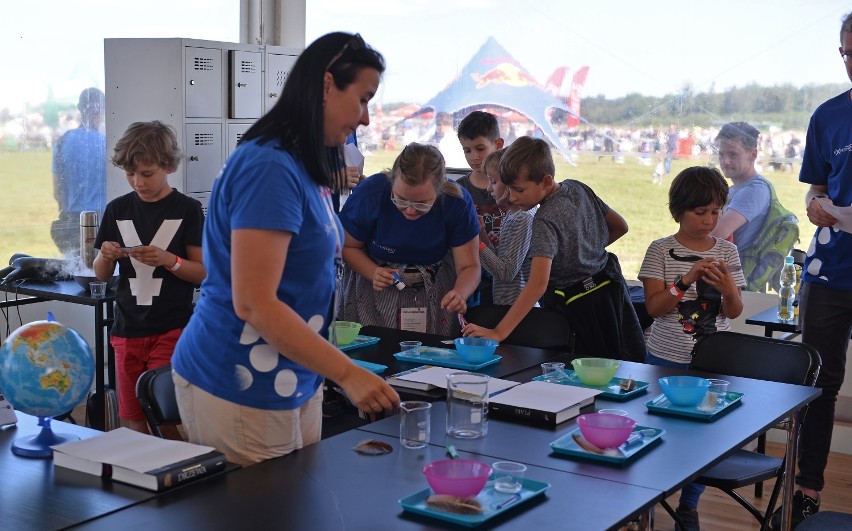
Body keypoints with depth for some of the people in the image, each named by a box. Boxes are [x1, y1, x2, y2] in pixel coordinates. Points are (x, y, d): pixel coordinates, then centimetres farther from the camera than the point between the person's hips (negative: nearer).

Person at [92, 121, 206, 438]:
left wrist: (169, 260, -21)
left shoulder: (187, 210, -3)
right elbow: (102, 275, 14)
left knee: (168, 420, -6)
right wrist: (106, 257, -8)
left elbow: (204, 272, -4)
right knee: (134, 421, 9)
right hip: (127, 328, 4)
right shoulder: (117, 210, 8)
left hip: (172, 329, -4)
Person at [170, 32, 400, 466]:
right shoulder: (270, 167, -18)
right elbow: (254, 304, -23)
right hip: (242, 392, -9)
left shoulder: (304, 168, 11)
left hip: (294, 382, 9)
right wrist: (348, 373, -23)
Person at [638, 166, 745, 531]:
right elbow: (653, 307, -10)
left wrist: (728, 289, -20)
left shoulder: (726, 251, 3)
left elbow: (734, 312, 2)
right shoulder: (661, 250, -4)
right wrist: (686, 280, -24)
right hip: (666, 360, -2)